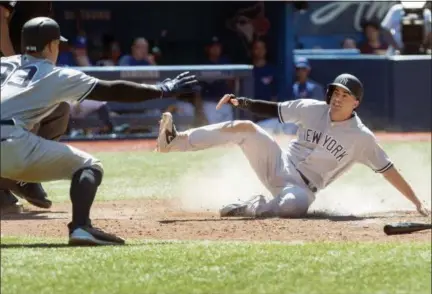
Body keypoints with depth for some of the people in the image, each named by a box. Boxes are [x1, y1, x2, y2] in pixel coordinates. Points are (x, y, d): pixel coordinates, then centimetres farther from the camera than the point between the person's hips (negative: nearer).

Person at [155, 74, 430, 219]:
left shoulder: (361, 137, -8)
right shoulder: (312, 109, 1)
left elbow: (387, 169, -6)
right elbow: (273, 109, 7)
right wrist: (241, 102, -5)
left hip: (302, 187, -3)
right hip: (278, 165, 3)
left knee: (294, 205, -43)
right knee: (245, 127, -19)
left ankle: (253, 208, -14)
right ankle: (175, 141, -26)